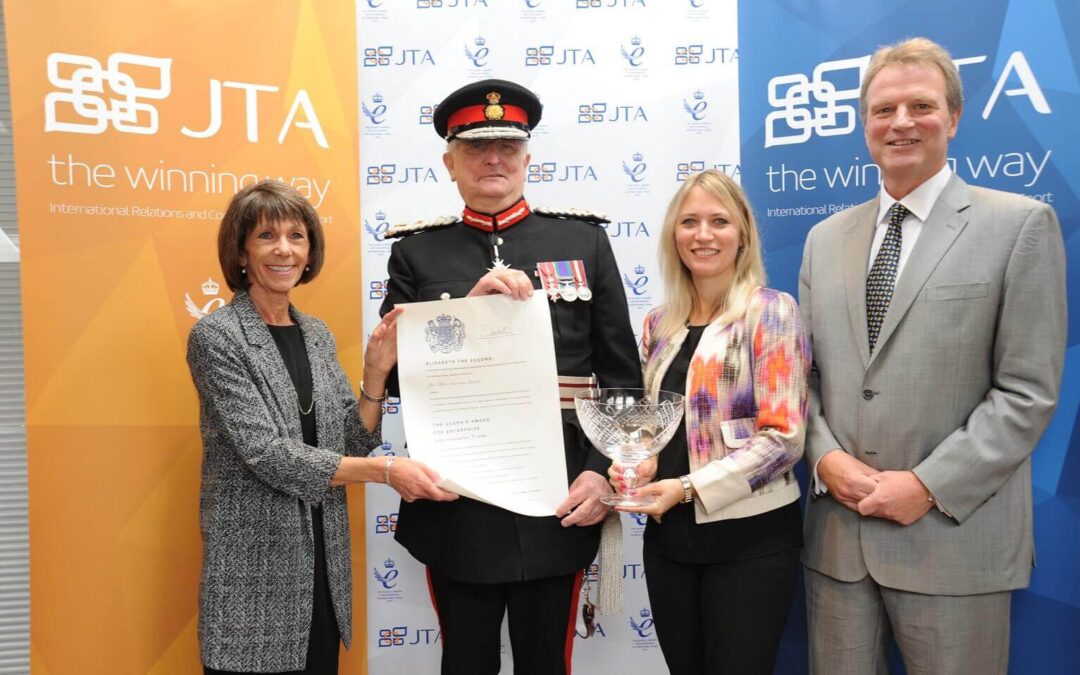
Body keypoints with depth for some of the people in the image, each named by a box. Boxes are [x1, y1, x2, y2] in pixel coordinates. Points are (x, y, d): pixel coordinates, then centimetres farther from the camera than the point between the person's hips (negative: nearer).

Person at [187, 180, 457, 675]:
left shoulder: (317, 334, 7)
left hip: (322, 563, 6)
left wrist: (376, 371, -9)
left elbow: (350, 447, 5)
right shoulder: (216, 335, -11)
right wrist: (385, 470, -25)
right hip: (253, 570, -5)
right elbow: (266, 453, -20)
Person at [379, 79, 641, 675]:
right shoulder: (417, 251, 3)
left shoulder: (583, 239, 3)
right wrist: (468, 306, -14)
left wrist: (601, 471, -9)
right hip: (456, 507, 0)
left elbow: (621, 374, 2)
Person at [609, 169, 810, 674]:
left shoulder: (770, 311, -8)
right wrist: (634, 465, -6)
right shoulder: (659, 324, 7)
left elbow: (783, 436, -14)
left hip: (749, 537, -5)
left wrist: (688, 487, -19)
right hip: (669, 534, 5)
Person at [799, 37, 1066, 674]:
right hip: (836, 531, 4)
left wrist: (929, 486, -14)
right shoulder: (826, 238, 11)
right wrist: (827, 457, -6)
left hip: (954, 536, -3)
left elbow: (1028, 391, -7)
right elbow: (805, 369, 11)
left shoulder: (1019, 225, -2)